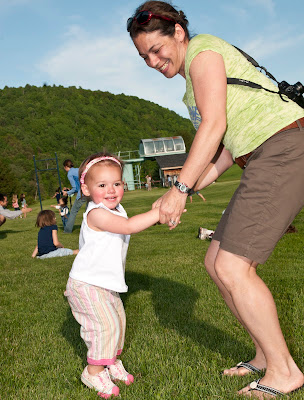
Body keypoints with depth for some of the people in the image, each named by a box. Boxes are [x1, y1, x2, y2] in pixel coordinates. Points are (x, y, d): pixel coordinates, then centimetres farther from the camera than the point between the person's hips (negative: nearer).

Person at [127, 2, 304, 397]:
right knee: (217, 263, 8)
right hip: (271, 159, 10)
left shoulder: (202, 49, -4)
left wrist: (180, 188, -14)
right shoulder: (196, 81, 23)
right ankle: (266, 355, 20)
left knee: (232, 268, -11)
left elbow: (214, 125, -15)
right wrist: (193, 187, 9)